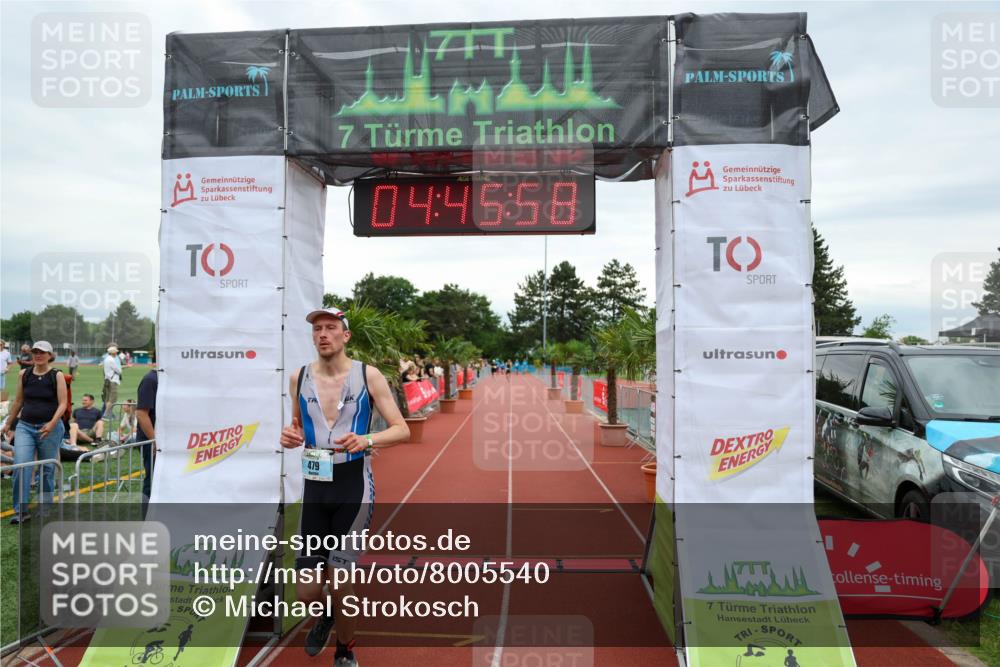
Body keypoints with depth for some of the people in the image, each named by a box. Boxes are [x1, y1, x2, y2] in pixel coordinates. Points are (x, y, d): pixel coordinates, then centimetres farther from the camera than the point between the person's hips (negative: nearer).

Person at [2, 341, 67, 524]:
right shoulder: (24, 375, 6)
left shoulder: (57, 375, -4)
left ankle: (44, 510, 20)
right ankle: (21, 511, -1)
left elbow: (62, 403, -9)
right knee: (20, 467, -10)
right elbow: (18, 401, 16)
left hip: (50, 428, -3)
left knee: (47, 470, 6)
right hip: (25, 426, 3)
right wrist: (8, 424, 21)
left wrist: (52, 423, -23)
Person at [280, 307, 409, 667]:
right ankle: (326, 614, 43)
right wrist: (291, 436, -5)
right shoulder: (299, 377, 2)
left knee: (338, 582, -4)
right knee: (307, 592, 5)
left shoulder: (368, 376, -7)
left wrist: (367, 440, -24)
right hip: (315, 487, 3)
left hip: (354, 486, -3)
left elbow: (401, 430, -5)